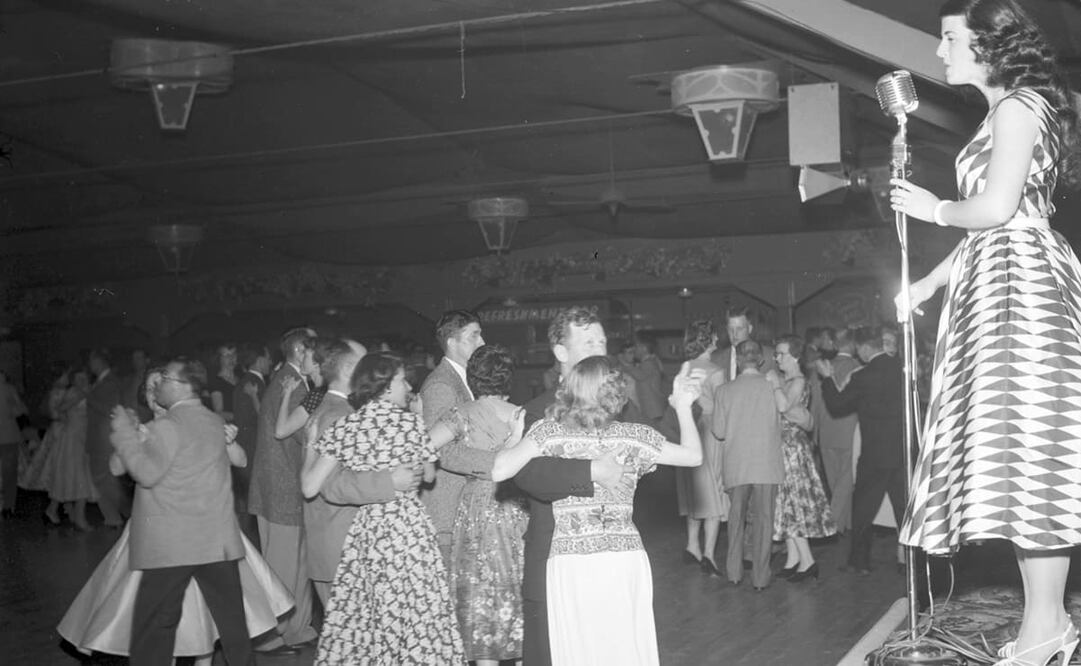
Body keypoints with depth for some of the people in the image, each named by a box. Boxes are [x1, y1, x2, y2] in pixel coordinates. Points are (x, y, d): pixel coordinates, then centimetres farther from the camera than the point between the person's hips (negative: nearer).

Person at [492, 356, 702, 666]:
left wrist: (515, 438, 9)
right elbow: (694, 456, 9)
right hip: (625, 557, 1)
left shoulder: (550, 432, -4)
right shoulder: (633, 436, 1)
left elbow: (499, 471, -10)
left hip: (569, 560, -1)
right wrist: (683, 406, 20)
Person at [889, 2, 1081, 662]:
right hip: (997, 285, 10)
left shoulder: (1019, 105, -8)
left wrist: (935, 208, -1)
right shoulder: (1008, 111, 22)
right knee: (1021, 454, 7)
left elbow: (995, 209, -18)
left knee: (1027, 447, -10)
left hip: (1020, 285, -10)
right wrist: (929, 284, 22)